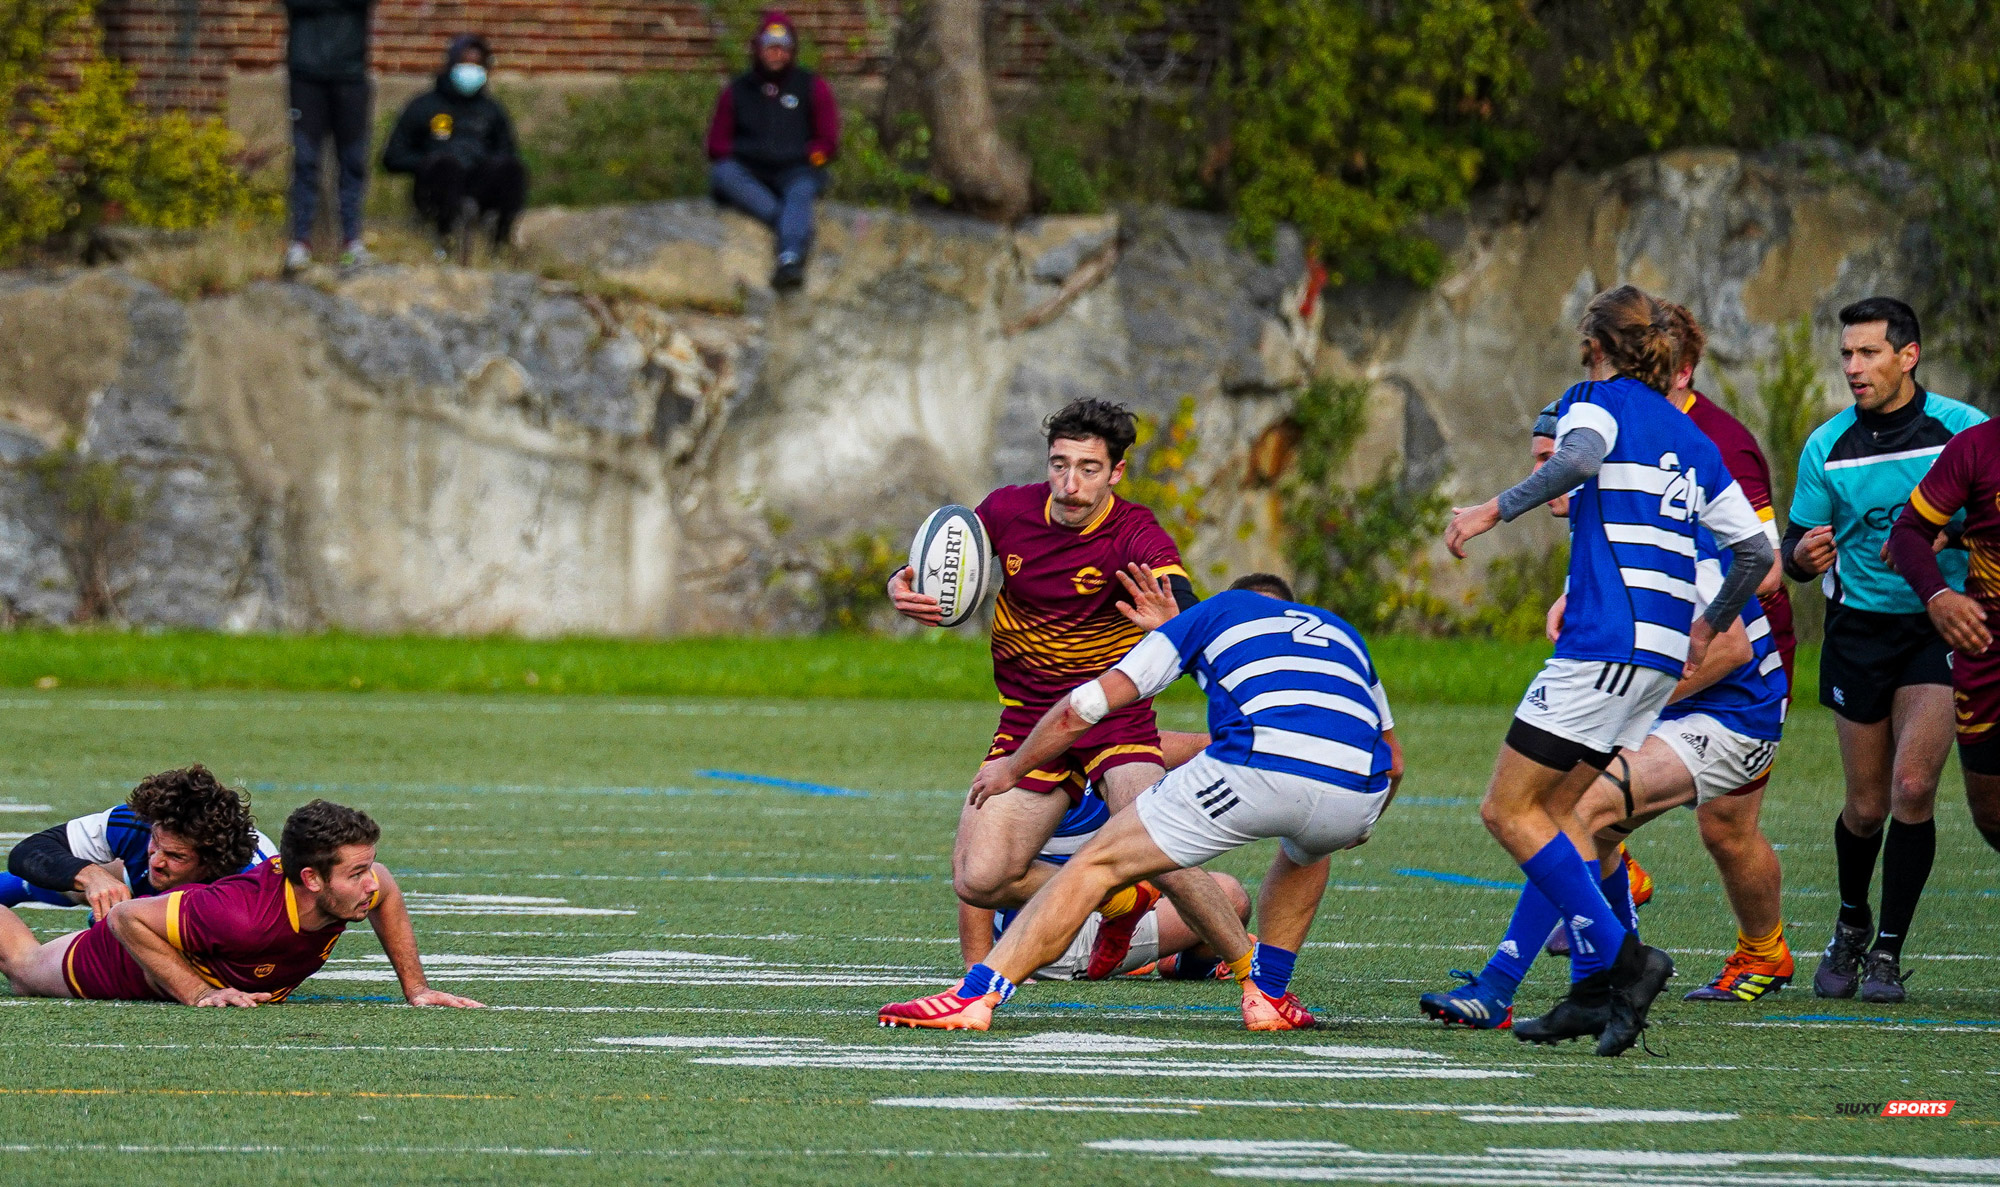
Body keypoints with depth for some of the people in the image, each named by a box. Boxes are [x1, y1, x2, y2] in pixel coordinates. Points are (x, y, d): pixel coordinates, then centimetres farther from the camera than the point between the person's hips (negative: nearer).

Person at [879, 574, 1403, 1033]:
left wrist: (1013, 767, 36)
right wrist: (1358, 827, 65)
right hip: (1354, 794, 4)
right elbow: (1393, 761, 45)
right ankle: (1268, 994, 32)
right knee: (1304, 852, 42)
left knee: (1099, 863, 8)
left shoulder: (1216, 612, 28)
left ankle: (976, 996, -2)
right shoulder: (1342, 632, 38)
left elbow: (1090, 703, 23)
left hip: (1256, 768, -4)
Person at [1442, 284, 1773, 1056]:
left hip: (1606, 640, -8)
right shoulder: (1692, 440, 21)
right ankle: (1592, 992, 2)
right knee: (1555, 810, 13)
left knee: (1509, 811, -5)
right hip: (1662, 653, 8)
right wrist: (1712, 625, 36)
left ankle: (1619, 957, -15)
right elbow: (1754, 549, 22)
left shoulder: (1598, 401, 1)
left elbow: (1579, 457, -23)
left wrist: (1496, 509, -23)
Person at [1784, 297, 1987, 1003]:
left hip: (1943, 626, -2)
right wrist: (1803, 555, -20)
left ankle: (1888, 954, -4)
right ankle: (1851, 925, 33)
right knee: (1867, 805, 4)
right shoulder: (1827, 448, -2)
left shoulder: (1963, 430, -6)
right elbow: (1793, 552, 3)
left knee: (1912, 787, -15)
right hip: (1860, 630, 2)